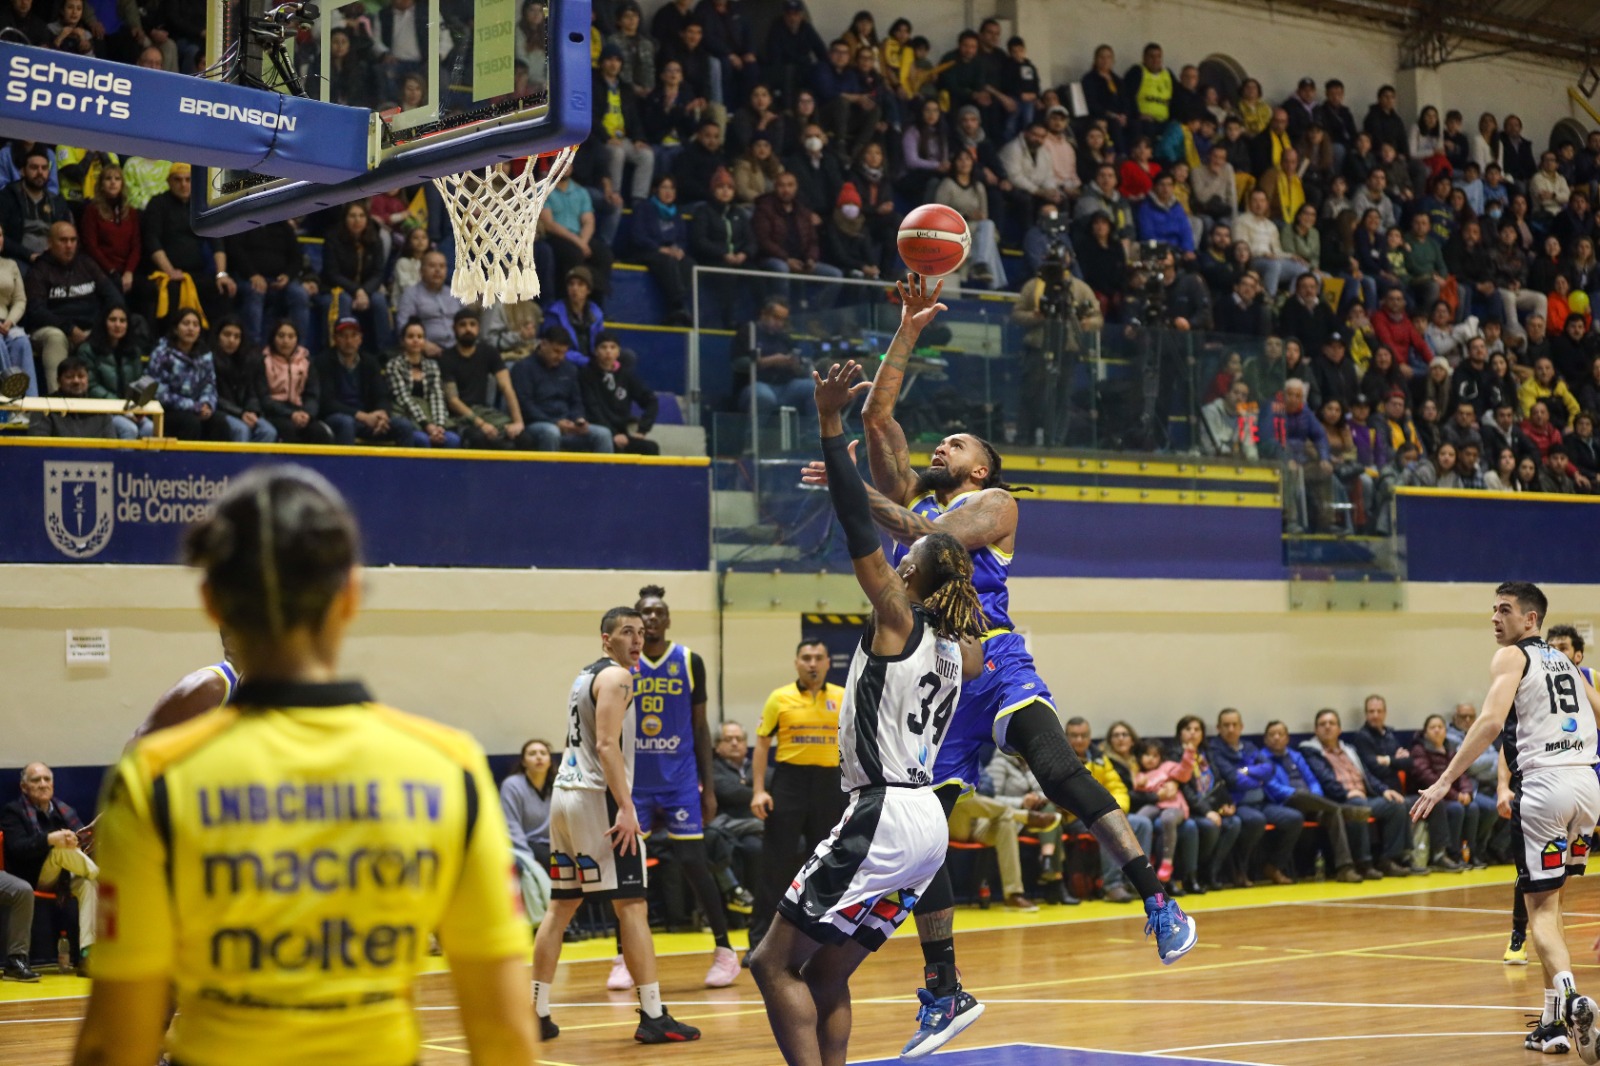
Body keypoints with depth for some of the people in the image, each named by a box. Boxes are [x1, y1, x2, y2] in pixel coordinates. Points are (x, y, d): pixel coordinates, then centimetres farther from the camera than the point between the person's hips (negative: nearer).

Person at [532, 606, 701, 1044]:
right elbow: (607, 745, -20)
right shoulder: (616, 677, -9)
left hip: (565, 794, 9)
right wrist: (626, 808, -25)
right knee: (632, 906, -8)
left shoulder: (585, 675, 19)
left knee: (561, 907, 13)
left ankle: (536, 1012, 14)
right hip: (597, 798, -9)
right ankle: (653, 1017, -9)